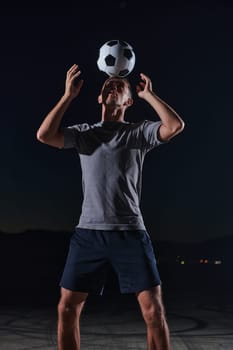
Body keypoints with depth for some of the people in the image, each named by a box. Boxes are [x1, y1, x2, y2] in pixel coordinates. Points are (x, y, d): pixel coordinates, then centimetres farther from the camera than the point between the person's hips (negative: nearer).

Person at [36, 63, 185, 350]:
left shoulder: (139, 132, 8)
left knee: (154, 311, -5)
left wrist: (148, 94, 1)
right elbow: (44, 135, -3)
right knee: (67, 308, 3)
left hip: (130, 232, -1)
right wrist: (69, 95, 0)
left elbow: (175, 125, -10)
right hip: (88, 232, 2)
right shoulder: (84, 133, 12)